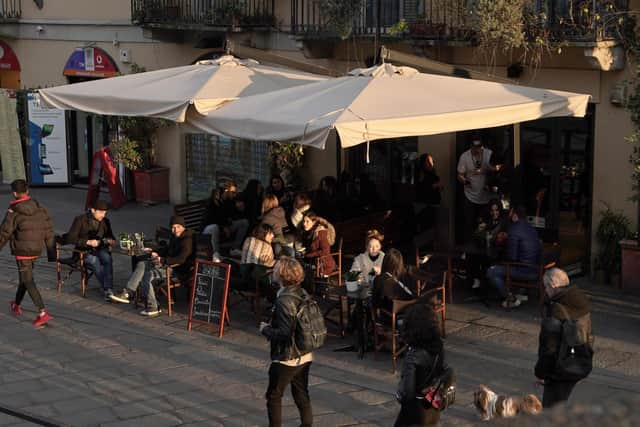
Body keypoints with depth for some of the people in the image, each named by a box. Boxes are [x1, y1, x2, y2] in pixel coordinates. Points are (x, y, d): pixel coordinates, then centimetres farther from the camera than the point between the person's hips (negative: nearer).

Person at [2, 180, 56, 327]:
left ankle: (42, 313, -15)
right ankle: (16, 305, 40)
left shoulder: (13, 212, -15)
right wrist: (52, 253, 10)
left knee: (28, 282, -4)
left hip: (21, 251, -6)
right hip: (36, 250, 6)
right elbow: (49, 232, 4)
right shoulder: (40, 209, 1)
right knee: (24, 277, 22)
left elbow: (4, 234, -8)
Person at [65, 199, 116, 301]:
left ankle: (108, 291, -41)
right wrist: (88, 242, -22)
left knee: (107, 258, -33)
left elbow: (110, 235, 24)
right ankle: (109, 290, -35)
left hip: (100, 249, 3)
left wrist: (111, 240, -2)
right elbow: (70, 238, -10)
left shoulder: (105, 221, 11)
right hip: (84, 251, -3)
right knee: (95, 261, -37)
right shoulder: (80, 220, -3)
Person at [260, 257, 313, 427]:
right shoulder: (303, 294, 1)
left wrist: (265, 329, -10)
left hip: (286, 358, -7)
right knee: (302, 394, 17)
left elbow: (285, 334, -27)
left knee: (274, 396, 8)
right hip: (304, 356, 7)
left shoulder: (284, 300, -23)